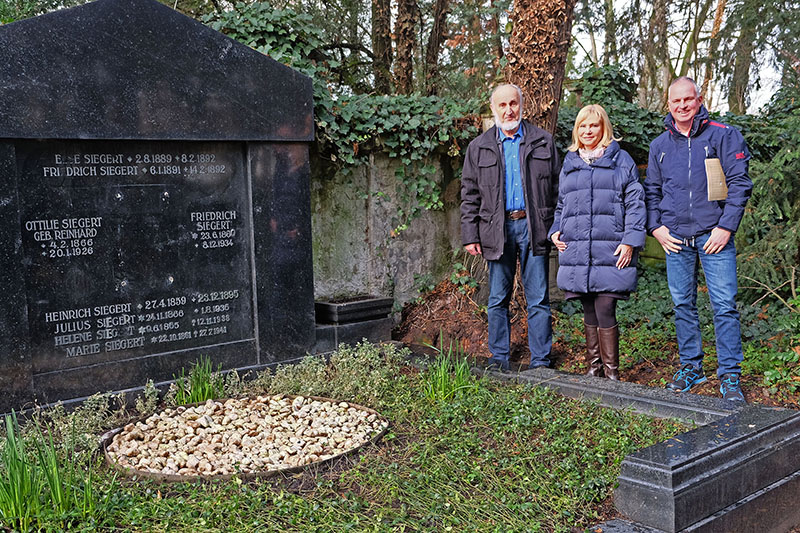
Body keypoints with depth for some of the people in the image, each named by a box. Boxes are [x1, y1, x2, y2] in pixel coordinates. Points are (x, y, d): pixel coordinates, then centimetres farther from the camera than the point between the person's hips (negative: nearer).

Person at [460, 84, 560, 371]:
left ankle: (540, 361, 10)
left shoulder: (543, 142, 8)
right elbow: (470, 195, 8)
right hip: (497, 230, 1)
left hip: (533, 227, -1)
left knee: (538, 300, 1)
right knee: (498, 299, 8)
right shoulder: (479, 148, 9)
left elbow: (556, 188, 7)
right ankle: (499, 357, 19)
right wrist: (470, 236, 0)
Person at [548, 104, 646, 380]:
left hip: (610, 250, -4)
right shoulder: (569, 163, 18)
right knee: (589, 313, 10)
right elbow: (561, 204, 25)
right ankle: (593, 367, 21)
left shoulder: (621, 160, 5)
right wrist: (555, 231, 8)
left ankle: (611, 372, 3)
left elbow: (635, 202, 1)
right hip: (576, 250, 4)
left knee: (605, 311, -9)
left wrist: (630, 241, -9)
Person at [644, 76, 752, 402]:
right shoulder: (660, 145, 11)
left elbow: (739, 183, -3)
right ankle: (690, 367, 21)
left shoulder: (723, 136, 0)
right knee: (683, 305, 9)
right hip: (675, 238, 4)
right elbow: (651, 191, 18)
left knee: (724, 306, -5)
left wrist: (726, 227, -10)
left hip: (714, 235, -3)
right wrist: (656, 227, 4)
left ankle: (729, 375, 3)